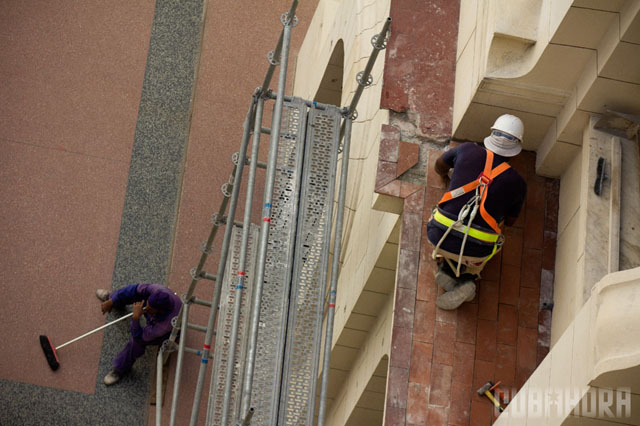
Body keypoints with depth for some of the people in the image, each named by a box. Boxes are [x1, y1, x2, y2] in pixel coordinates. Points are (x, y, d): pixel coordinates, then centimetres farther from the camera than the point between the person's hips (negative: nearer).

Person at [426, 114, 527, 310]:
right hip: (475, 251, -1)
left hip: (440, 236, 1)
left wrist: (445, 173, 51)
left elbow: (440, 164, 27)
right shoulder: (517, 183, 2)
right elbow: (510, 220, 20)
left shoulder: (468, 150, 4)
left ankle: (446, 266, 9)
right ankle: (467, 278, 6)